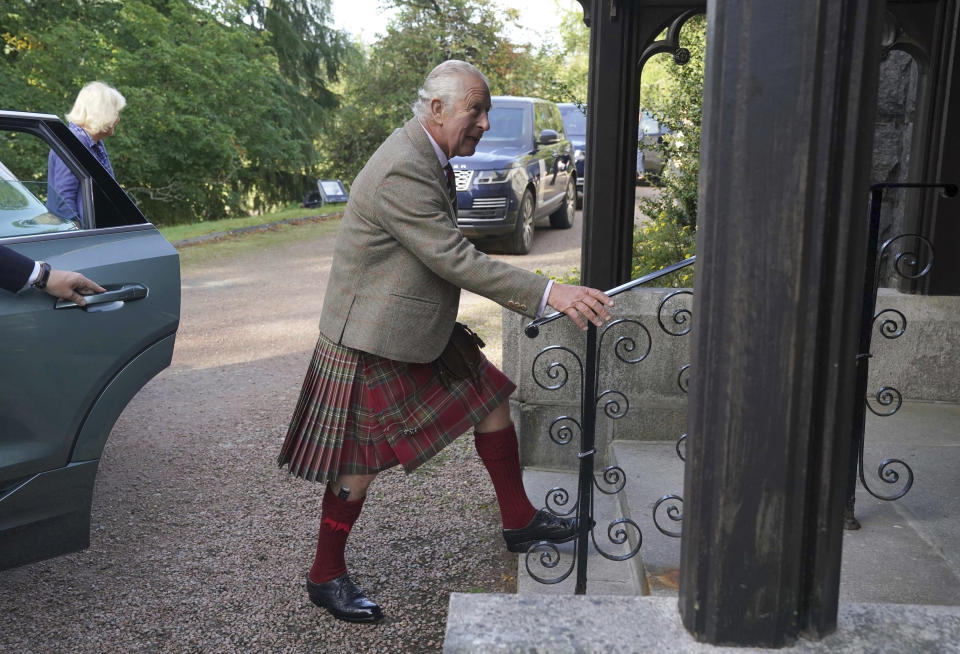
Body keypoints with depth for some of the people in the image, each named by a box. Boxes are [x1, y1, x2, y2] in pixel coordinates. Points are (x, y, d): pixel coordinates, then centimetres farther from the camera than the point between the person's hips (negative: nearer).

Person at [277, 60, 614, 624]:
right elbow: (454, 259, -31)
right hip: (373, 343, -10)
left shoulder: (429, 159, 7)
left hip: (423, 328, 10)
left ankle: (520, 523, 28)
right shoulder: (401, 172, -26)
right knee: (362, 467, 2)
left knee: (492, 400, 12)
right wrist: (547, 294, -31)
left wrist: (507, 292, 18)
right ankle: (326, 577, 24)